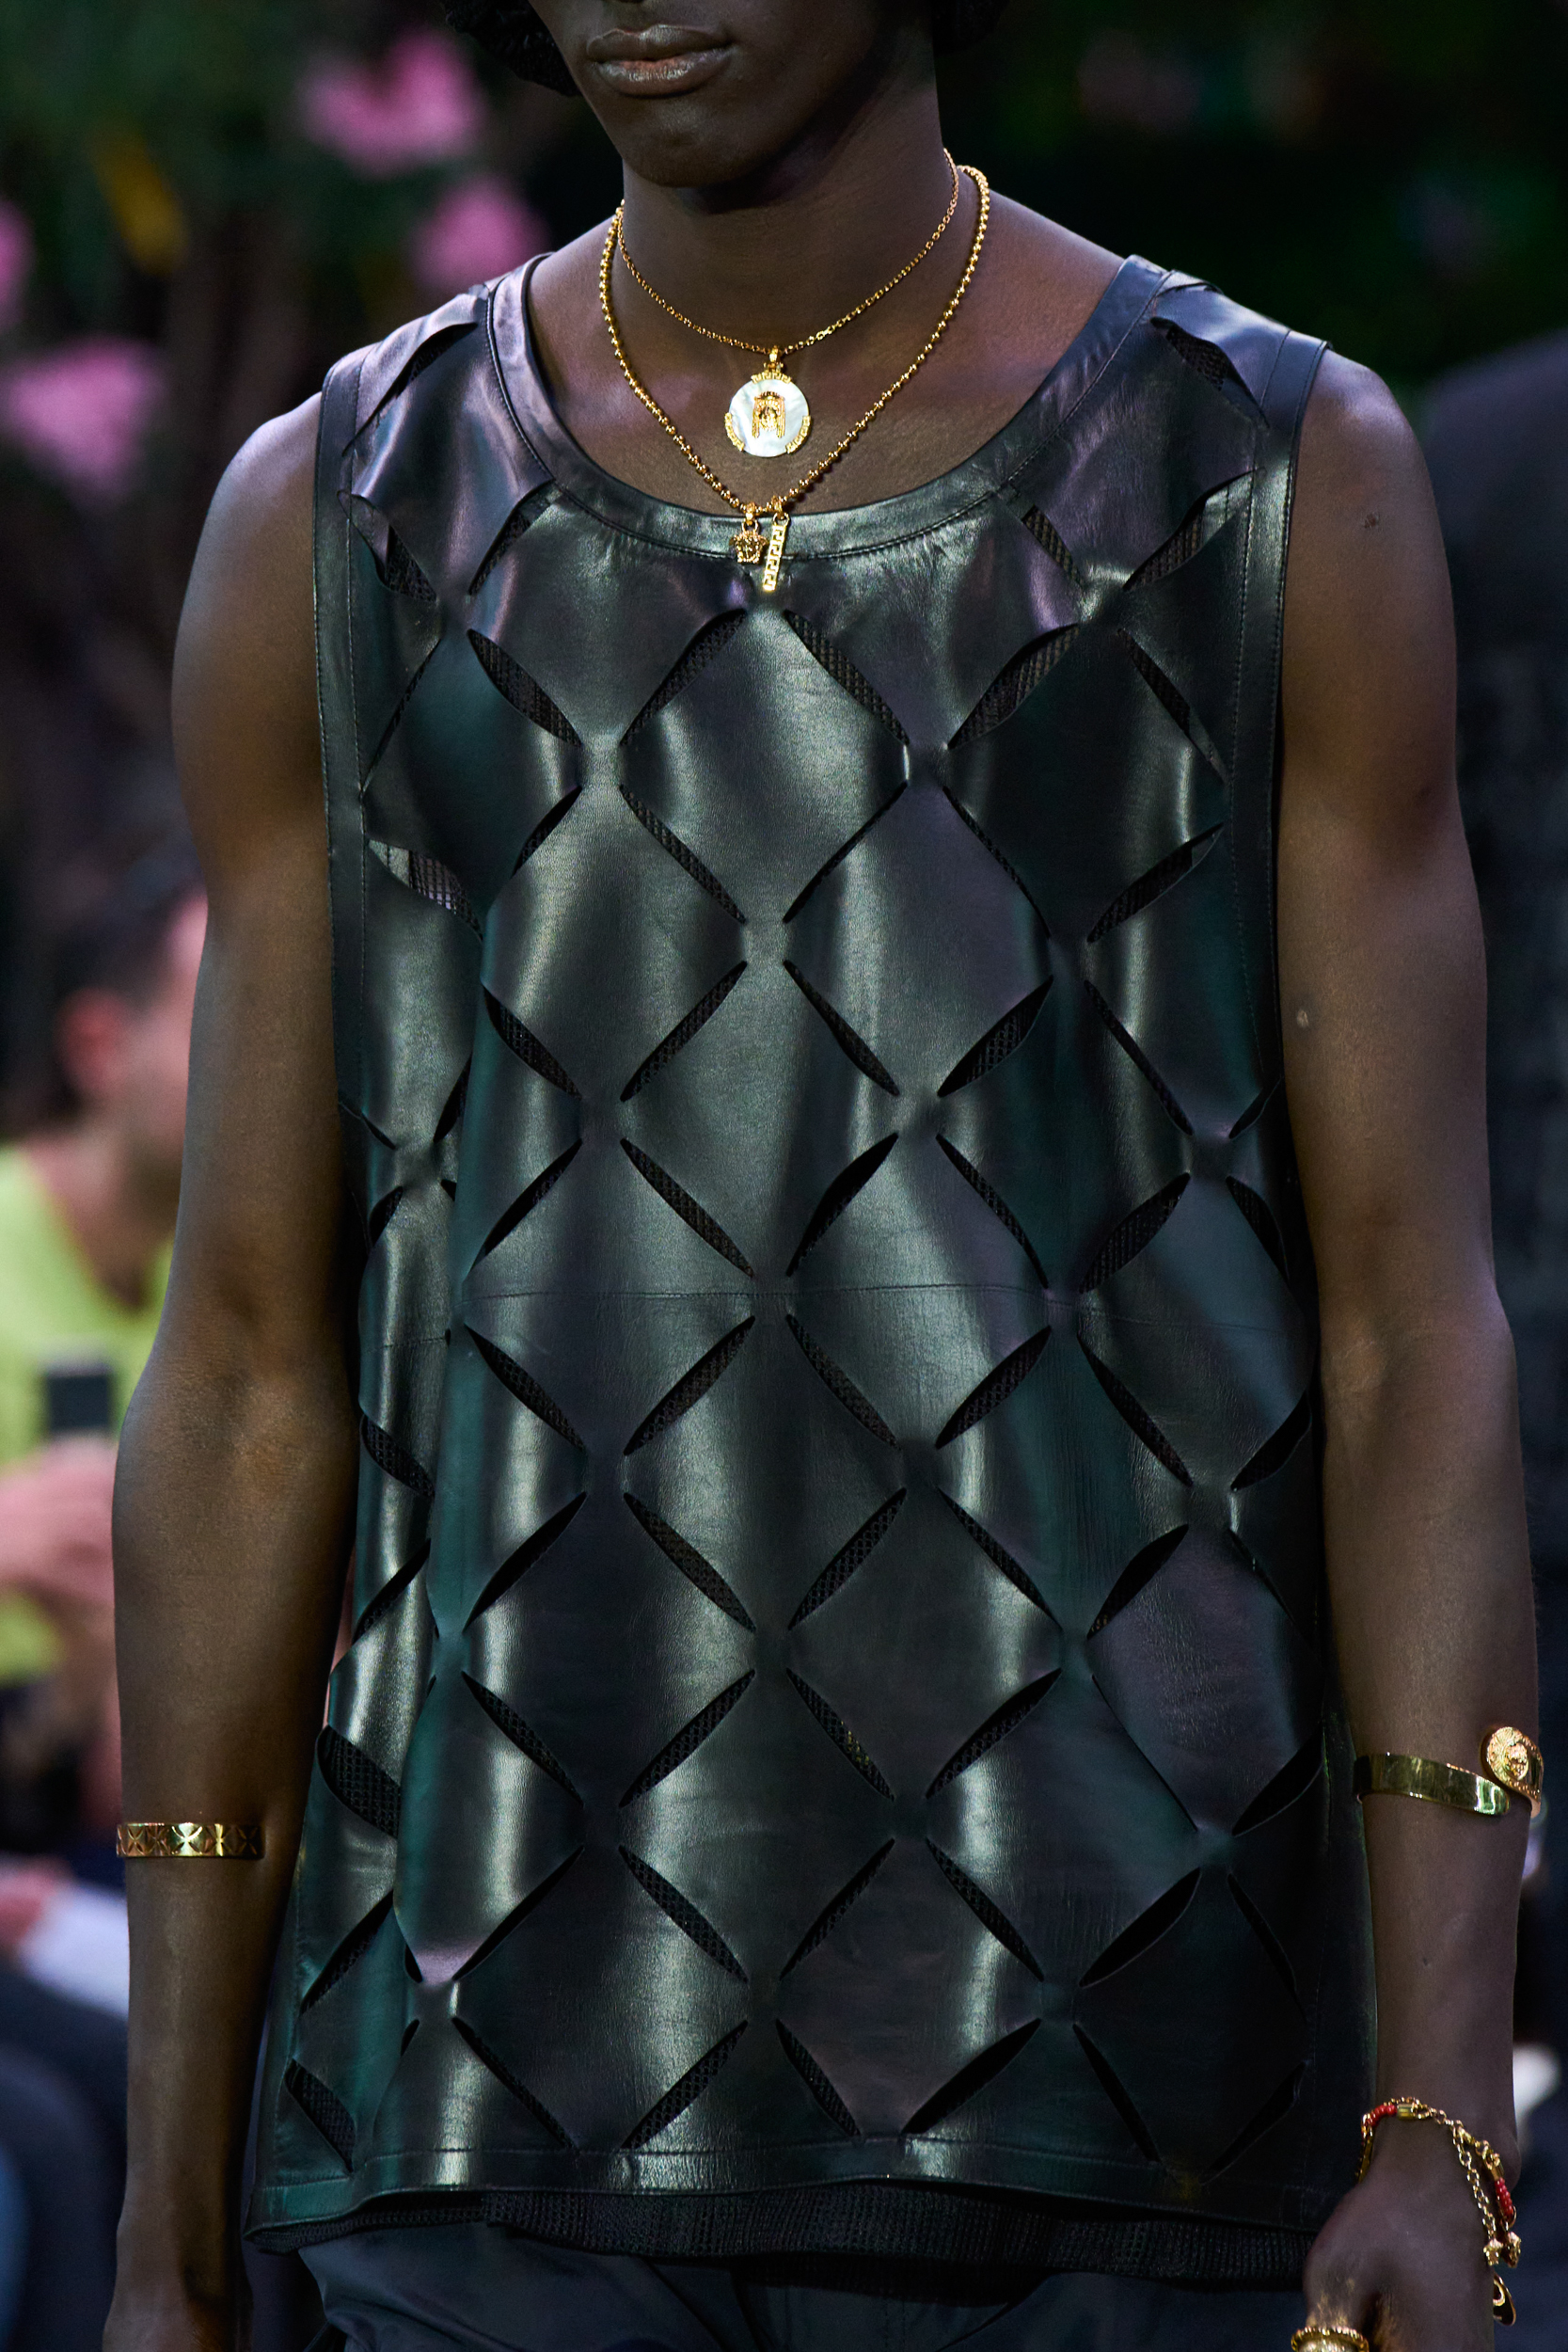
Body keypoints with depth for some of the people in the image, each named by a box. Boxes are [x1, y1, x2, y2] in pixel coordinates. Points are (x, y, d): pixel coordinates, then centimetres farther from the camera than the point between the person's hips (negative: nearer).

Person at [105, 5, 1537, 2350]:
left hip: (1101, 2117, -1)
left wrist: (1449, 2148, -14)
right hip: (527, 2097, 1)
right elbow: (252, 1381, 7)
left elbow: (1416, 1333, -3)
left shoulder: (1291, 482, 0)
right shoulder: (341, 526, 6)